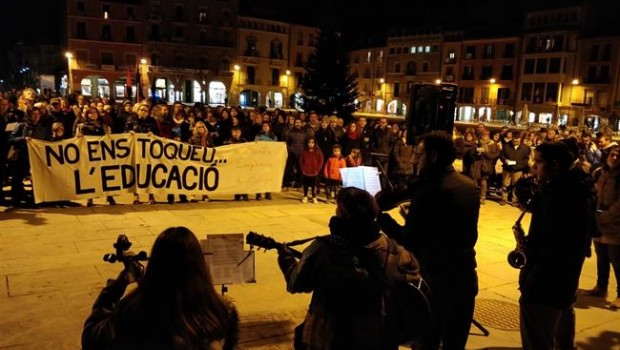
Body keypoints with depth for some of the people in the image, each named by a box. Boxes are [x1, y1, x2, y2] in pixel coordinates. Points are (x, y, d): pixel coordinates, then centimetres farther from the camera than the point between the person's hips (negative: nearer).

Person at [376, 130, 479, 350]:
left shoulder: (429, 192, -21)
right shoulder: (469, 185, 3)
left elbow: (408, 242, -19)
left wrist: (380, 216, -12)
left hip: (436, 278, -7)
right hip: (465, 275, 7)